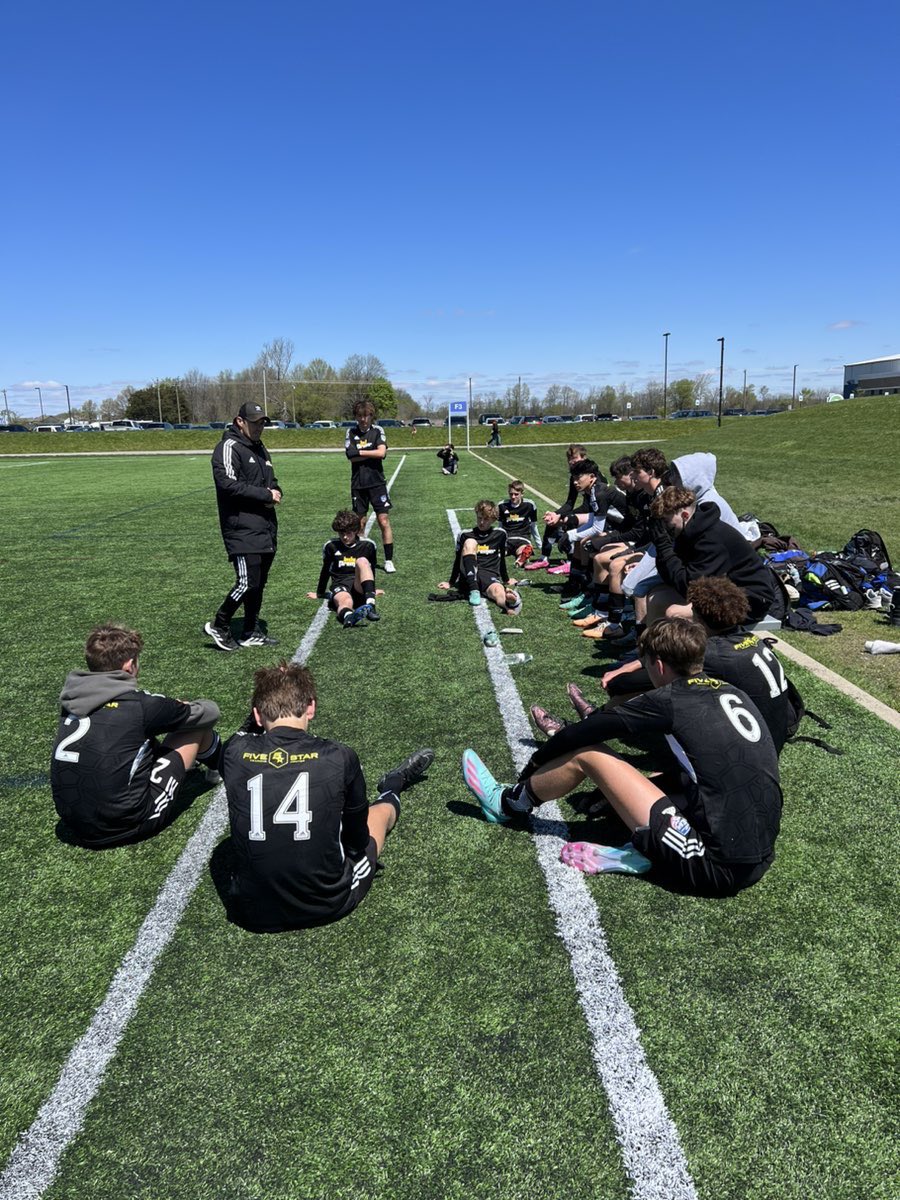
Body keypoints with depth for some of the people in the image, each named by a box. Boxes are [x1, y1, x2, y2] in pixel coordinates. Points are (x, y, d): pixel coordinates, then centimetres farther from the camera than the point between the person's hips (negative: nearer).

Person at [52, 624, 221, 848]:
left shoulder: (71, 699, 1)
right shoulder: (139, 705, -16)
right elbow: (210, 711, 1)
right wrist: (182, 709, 24)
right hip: (124, 826, -6)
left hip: (73, 829, 6)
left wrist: (172, 711, 24)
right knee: (198, 725, 7)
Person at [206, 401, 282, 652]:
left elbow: (272, 481, 26)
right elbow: (228, 484, -20)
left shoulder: (260, 449, 20)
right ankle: (218, 626, 7)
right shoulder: (229, 447, -9)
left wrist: (275, 491, 1)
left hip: (266, 528, 9)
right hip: (242, 529, -9)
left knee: (259, 582, 11)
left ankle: (251, 632, 21)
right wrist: (265, 494, -16)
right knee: (247, 582, -12)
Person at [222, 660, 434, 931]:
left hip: (251, 913, 3)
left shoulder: (234, 754, -14)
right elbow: (358, 839, 1)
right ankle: (393, 787, 63)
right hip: (327, 907, -2)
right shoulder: (339, 757, -17)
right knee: (382, 808, 24)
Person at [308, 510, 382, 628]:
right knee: (346, 601, -39)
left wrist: (372, 590, 33)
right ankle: (348, 616, -78)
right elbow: (325, 571, 21)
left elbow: (372, 569, 23)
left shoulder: (368, 545, 7)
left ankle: (370, 604, -50)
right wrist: (319, 594, 30)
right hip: (340, 586, 0)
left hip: (360, 588, 1)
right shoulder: (331, 546, 7)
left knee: (362, 561, -31)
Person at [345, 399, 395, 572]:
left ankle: (389, 560, 2)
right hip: (358, 484, 2)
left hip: (376, 482, -2)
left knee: (384, 521, -5)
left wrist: (360, 452, -7)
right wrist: (372, 453, -8)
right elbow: (351, 456, -7)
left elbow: (381, 452, -14)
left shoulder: (377, 430, 2)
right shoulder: (351, 432, 5)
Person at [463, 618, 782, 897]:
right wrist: (618, 790, 27)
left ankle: (508, 804, 22)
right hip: (760, 859, 8)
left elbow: (580, 733, -2)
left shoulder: (670, 699, -8)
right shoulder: (732, 693, 12)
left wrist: (534, 764, 16)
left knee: (586, 753, 0)